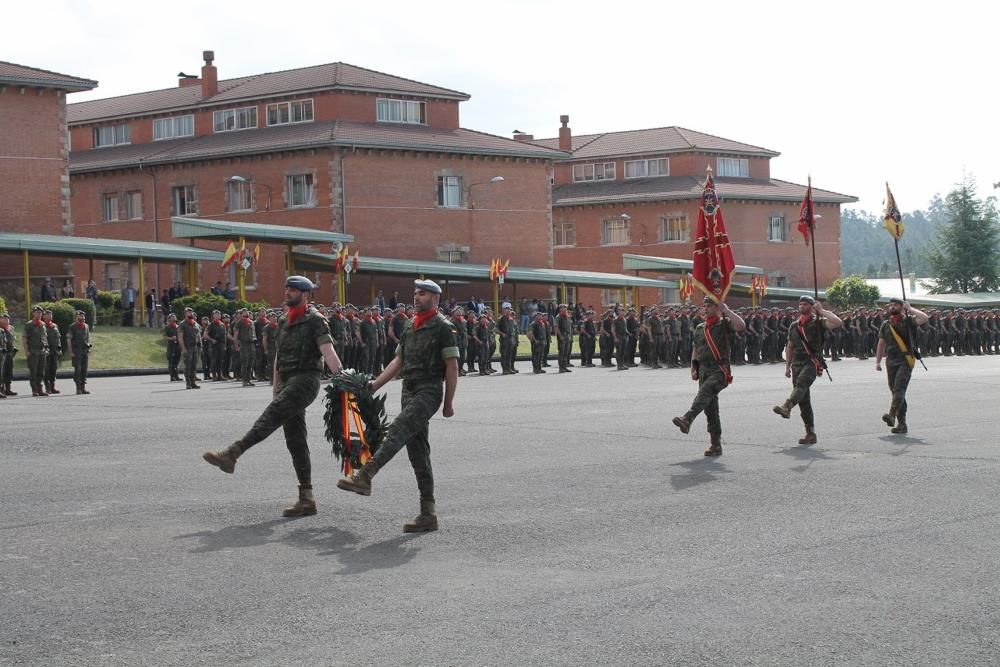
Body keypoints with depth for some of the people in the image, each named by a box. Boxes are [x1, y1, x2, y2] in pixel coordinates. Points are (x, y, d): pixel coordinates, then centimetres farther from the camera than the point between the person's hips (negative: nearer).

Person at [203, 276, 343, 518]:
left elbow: (328, 352, -17)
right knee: (295, 440, 4)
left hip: (305, 380, -8)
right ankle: (306, 499, 5)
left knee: (271, 416, -24)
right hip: (287, 382, 8)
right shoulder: (284, 321, 20)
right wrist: (276, 388, 18)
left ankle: (232, 454, -35)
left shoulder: (315, 320, -4)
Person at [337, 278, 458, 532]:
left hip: (428, 391, -8)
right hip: (409, 391, 8)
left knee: (398, 430, -27)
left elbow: (452, 366, -7)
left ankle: (364, 476, -40)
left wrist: (448, 402, -10)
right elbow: (398, 361, 20)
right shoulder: (411, 327, 19)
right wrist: (374, 385, 10)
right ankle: (428, 515, 7)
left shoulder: (443, 327, -4)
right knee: (418, 452, 5)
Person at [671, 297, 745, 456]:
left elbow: (741, 325, -21)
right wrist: (693, 370, 12)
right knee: (710, 408, 5)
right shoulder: (700, 328, 18)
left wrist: (726, 310, -14)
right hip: (704, 371, 7)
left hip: (719, 371, -7)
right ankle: (716, 445, 9)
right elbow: (695, 350, 23)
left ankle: (687, 419, -53)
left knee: (705, 391, -34)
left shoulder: (725, 324, 0)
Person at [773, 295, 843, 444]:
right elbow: (790, 348, 22)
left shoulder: (818, 323, 1)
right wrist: (787, 367, 15)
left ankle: (787, 407, -61)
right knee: (804, 400, 4)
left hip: (812, 362, -6)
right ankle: (811, 434, 8)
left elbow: (838, 322, -16)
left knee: (801, 383, -35)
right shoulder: (794, 326, 17)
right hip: (797, 363, 6)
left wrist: (822, 311, -11)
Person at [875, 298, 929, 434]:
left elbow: (924, 318, -16)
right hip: (891, 361, 5)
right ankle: (902, 423, 9)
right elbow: (881, 344, 18)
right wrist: (878, 361, 11)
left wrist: (910, 308, -7)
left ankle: (892, 415, -36)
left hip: (905, 361, -5)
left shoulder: (908, 321, 1)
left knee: (899, 389, -21)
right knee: (895, 391, 5)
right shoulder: (886, 324, 14)